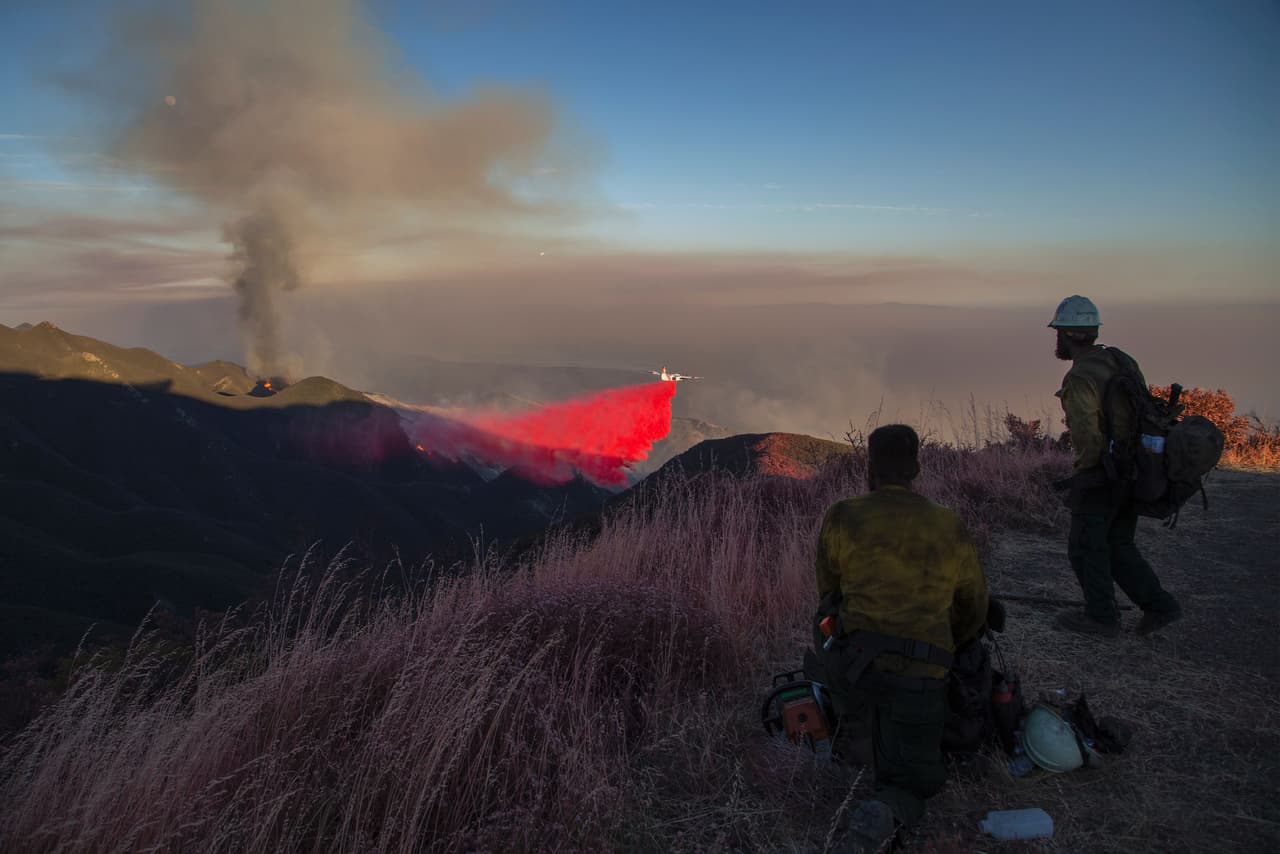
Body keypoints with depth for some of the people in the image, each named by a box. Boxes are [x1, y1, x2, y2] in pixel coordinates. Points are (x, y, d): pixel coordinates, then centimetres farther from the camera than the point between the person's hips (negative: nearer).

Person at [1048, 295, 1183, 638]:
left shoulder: (1080, 378, -20)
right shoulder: (1122, 361, 7)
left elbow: (1086, 435, -24)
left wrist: (1085, 469, -6)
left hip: (1101, 477, -8)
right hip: (1133, 471, 8)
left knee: (1086, 547, 7)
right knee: (1117, 545, 19)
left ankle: (1101, 616, 18)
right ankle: (1159, 605, 18)